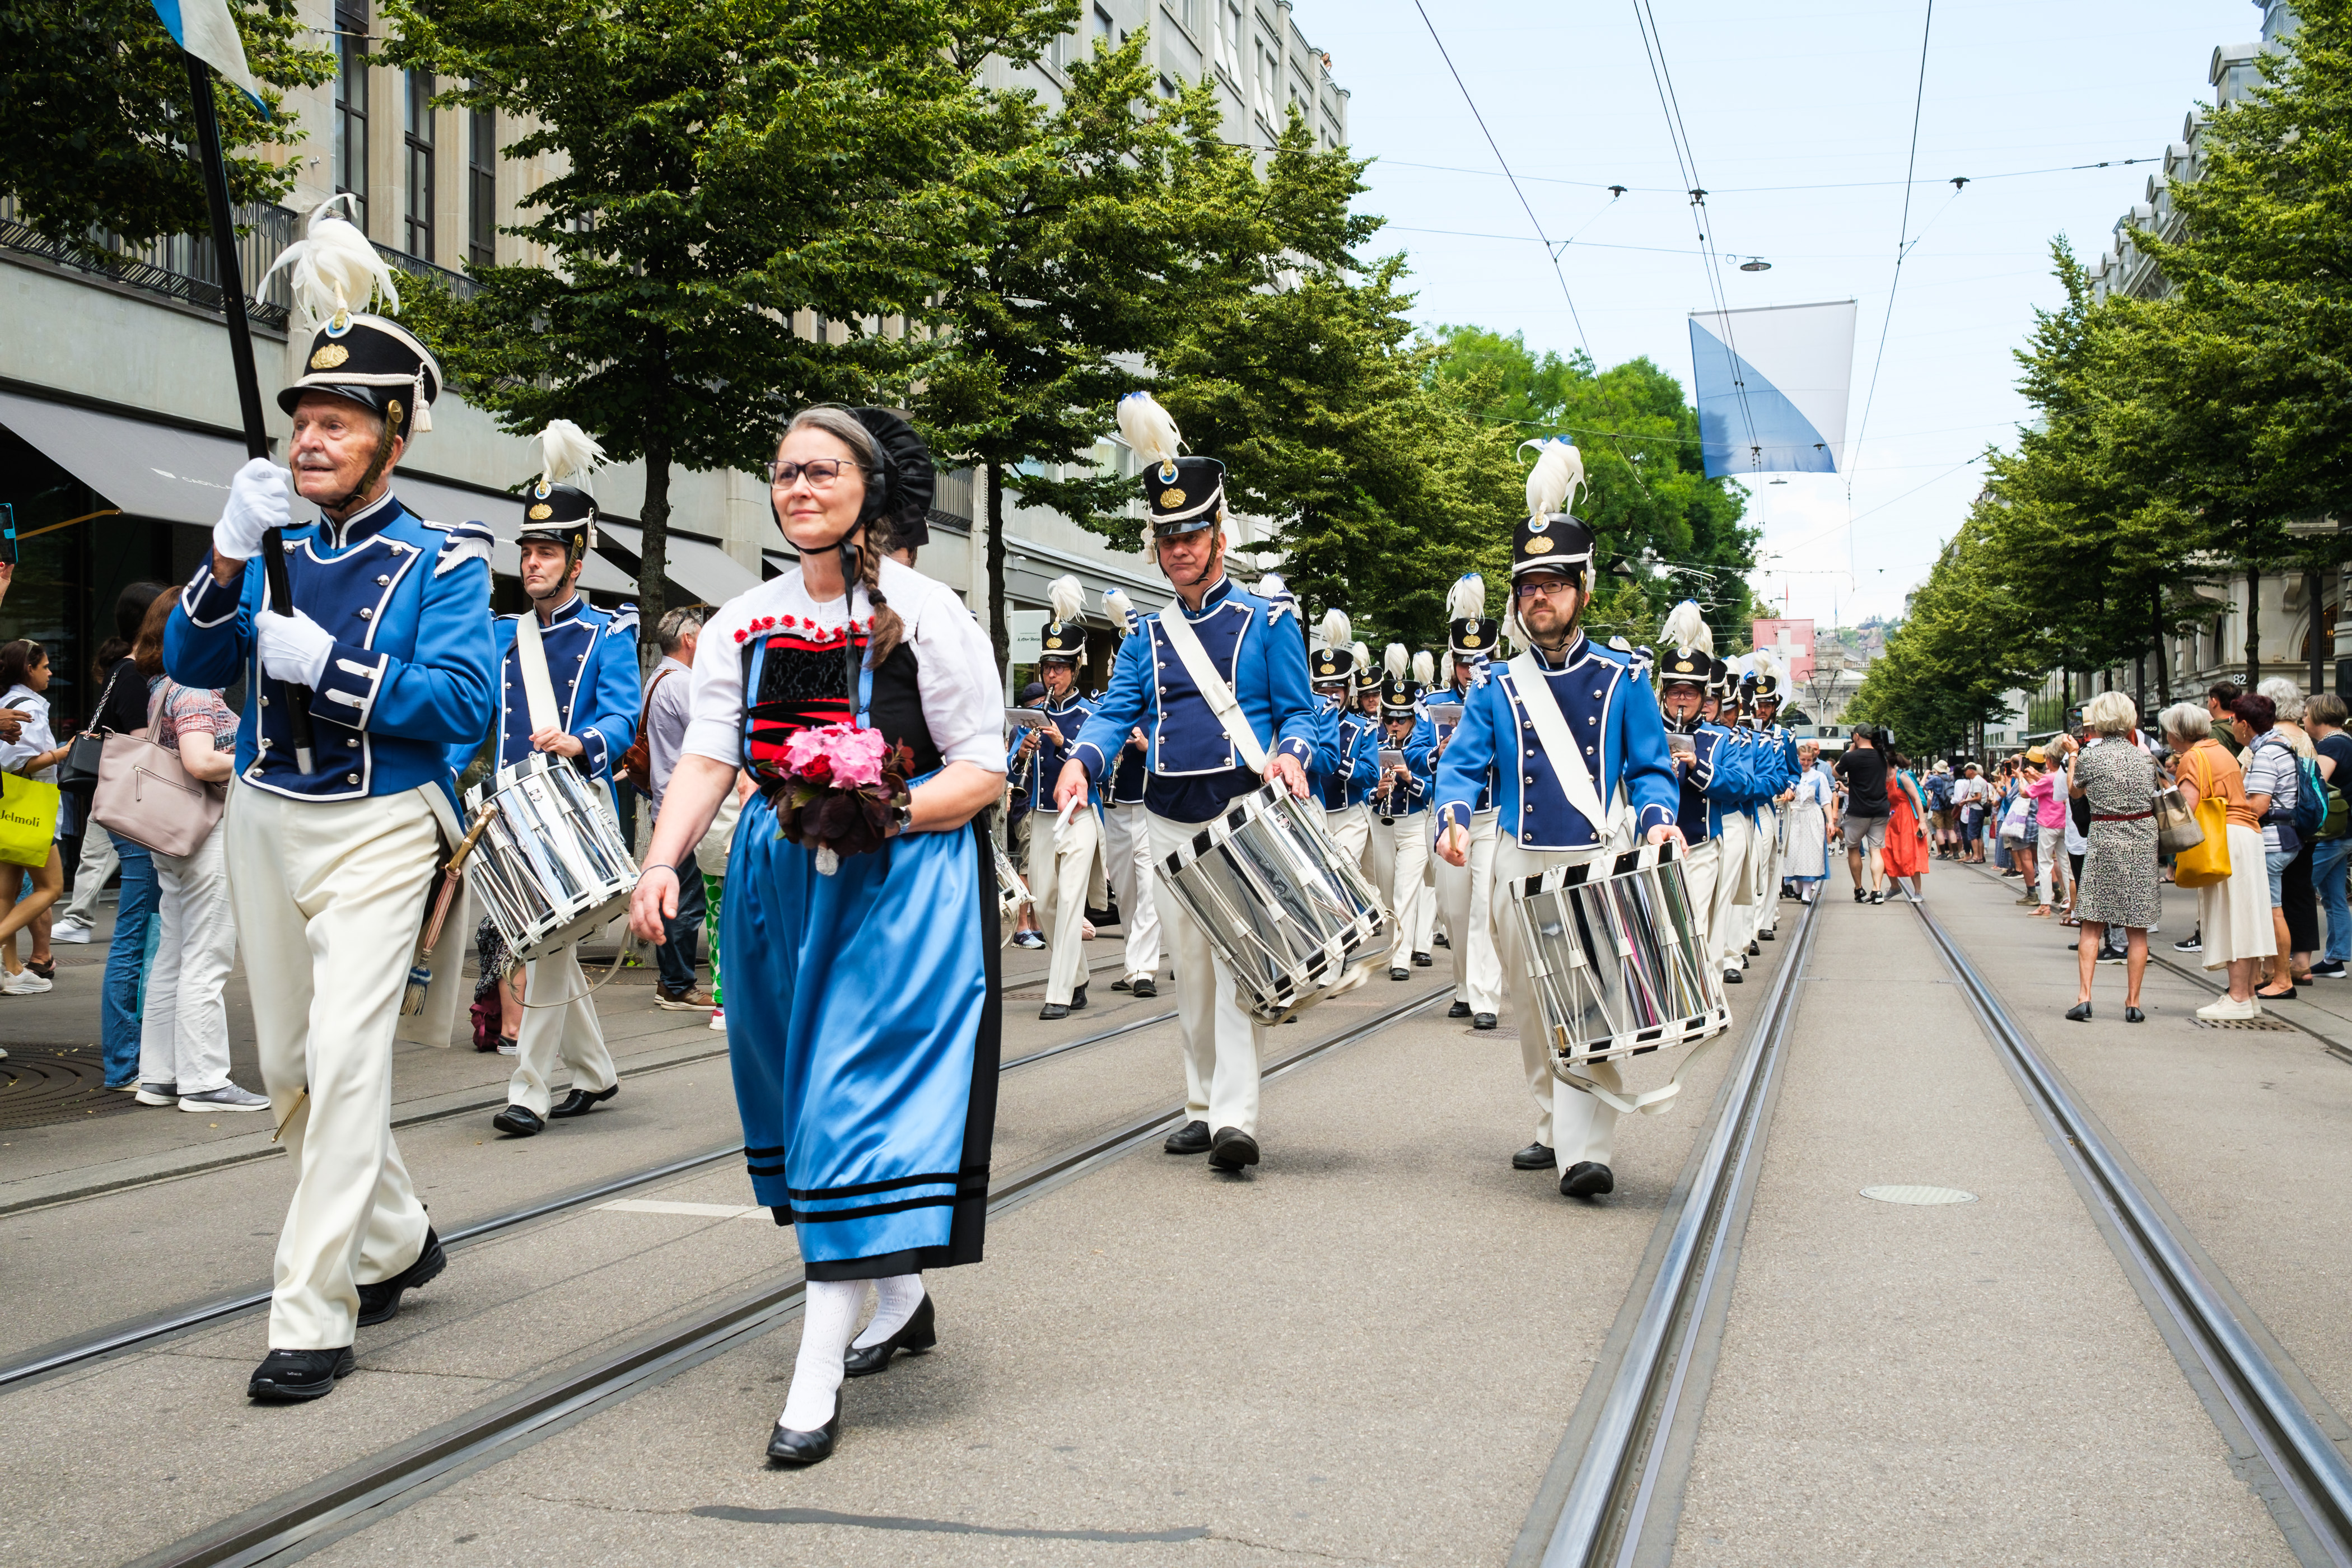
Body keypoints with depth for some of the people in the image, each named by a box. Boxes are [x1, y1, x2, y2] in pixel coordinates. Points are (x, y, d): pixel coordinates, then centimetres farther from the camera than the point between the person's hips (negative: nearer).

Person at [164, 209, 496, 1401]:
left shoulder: (439, 560, -5)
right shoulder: (277, 548, 8)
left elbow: (464, 703, -16)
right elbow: (192, 666, -1)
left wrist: (327, 665, -24)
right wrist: (228, 557, -17)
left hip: (376, 833, -6)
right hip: (265, 823, 6)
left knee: (344, 1062, -14)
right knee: (289, 1071, 14)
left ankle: (313, 1316, -9)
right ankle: (395, 1242, 35)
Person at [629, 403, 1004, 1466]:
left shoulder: (928, 616, -6)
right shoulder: (743, 625, 9)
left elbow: (984, 772, -6)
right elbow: (708, 757, 2)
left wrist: (881, 814, -22)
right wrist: (662, 861, -15)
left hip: (900, 883, -6)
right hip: (781, 878, 6)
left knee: (859, 1092, -11)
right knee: (802, 1090, 11)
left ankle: (817, 1374, -11)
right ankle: (902, 1300, 30)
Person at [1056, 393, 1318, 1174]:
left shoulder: (1265, 622, 3)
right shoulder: (1147, 635, 14)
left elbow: (1300, 712, 2)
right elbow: (1116, 710, 5)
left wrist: (1291, 754, -21)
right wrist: (1082, 760, -17)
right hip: (1172, 822, 5)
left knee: (1237, 959, -14)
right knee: (1190, 970, 9)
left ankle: (1237, 1117, -19)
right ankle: (1201, 1107, 18)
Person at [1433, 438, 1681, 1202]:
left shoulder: (1622, 681, 4)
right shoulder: (1496, 690, 8)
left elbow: (1652, 768, 5)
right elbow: (1462, 764, 2)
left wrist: (1659, 818, -16)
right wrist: (1454, 815, -19)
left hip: (1602, 863, -3)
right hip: (1523, 866, 3)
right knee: (1535, 1012, 11)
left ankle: (1586, 1151, -15)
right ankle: (1553, 1129, 26)